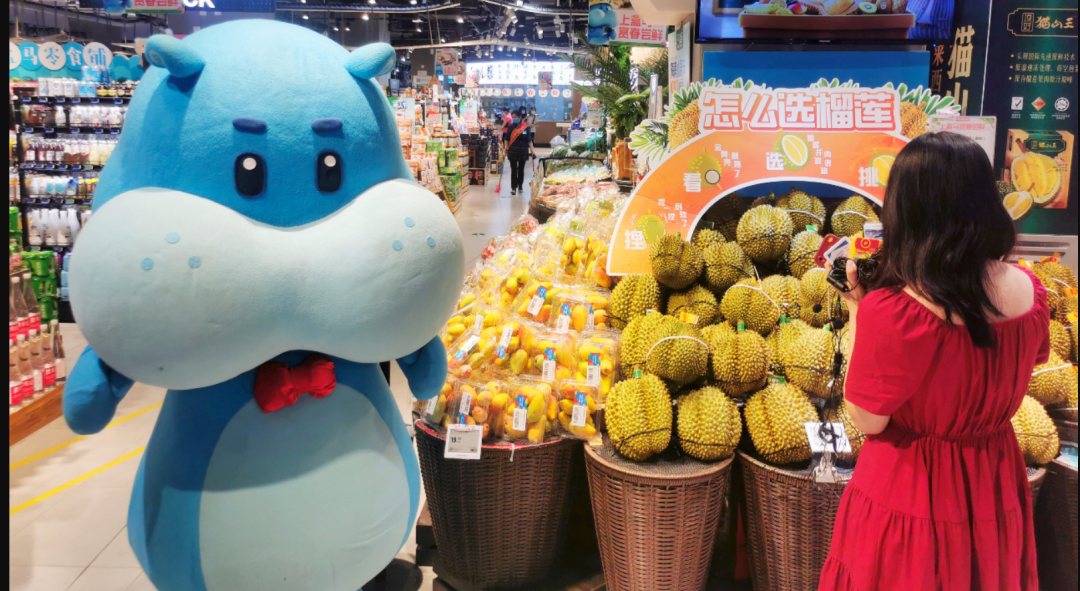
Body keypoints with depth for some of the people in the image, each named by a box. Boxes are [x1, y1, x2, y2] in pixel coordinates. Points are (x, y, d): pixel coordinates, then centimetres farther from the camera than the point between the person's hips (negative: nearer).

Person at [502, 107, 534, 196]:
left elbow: (529, 140, 0)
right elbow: (506, 139, 2)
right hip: (513, 151, 0)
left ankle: (520, 186, 23)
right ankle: (513, 188, 2)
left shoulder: (526, 127, -2)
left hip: (523, 151, 0)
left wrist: (532, 151, -3)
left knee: (521, 169, 10)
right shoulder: (510, 127, 0)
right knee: (513, 169, -1)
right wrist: (506, 149, -9)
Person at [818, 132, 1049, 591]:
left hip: (909, 491, -5)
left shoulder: (889, 312, -30)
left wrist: (858, 312, -13)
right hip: (996, 486, 5)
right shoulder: (1028, 290, -10)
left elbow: (867, 420, -18)